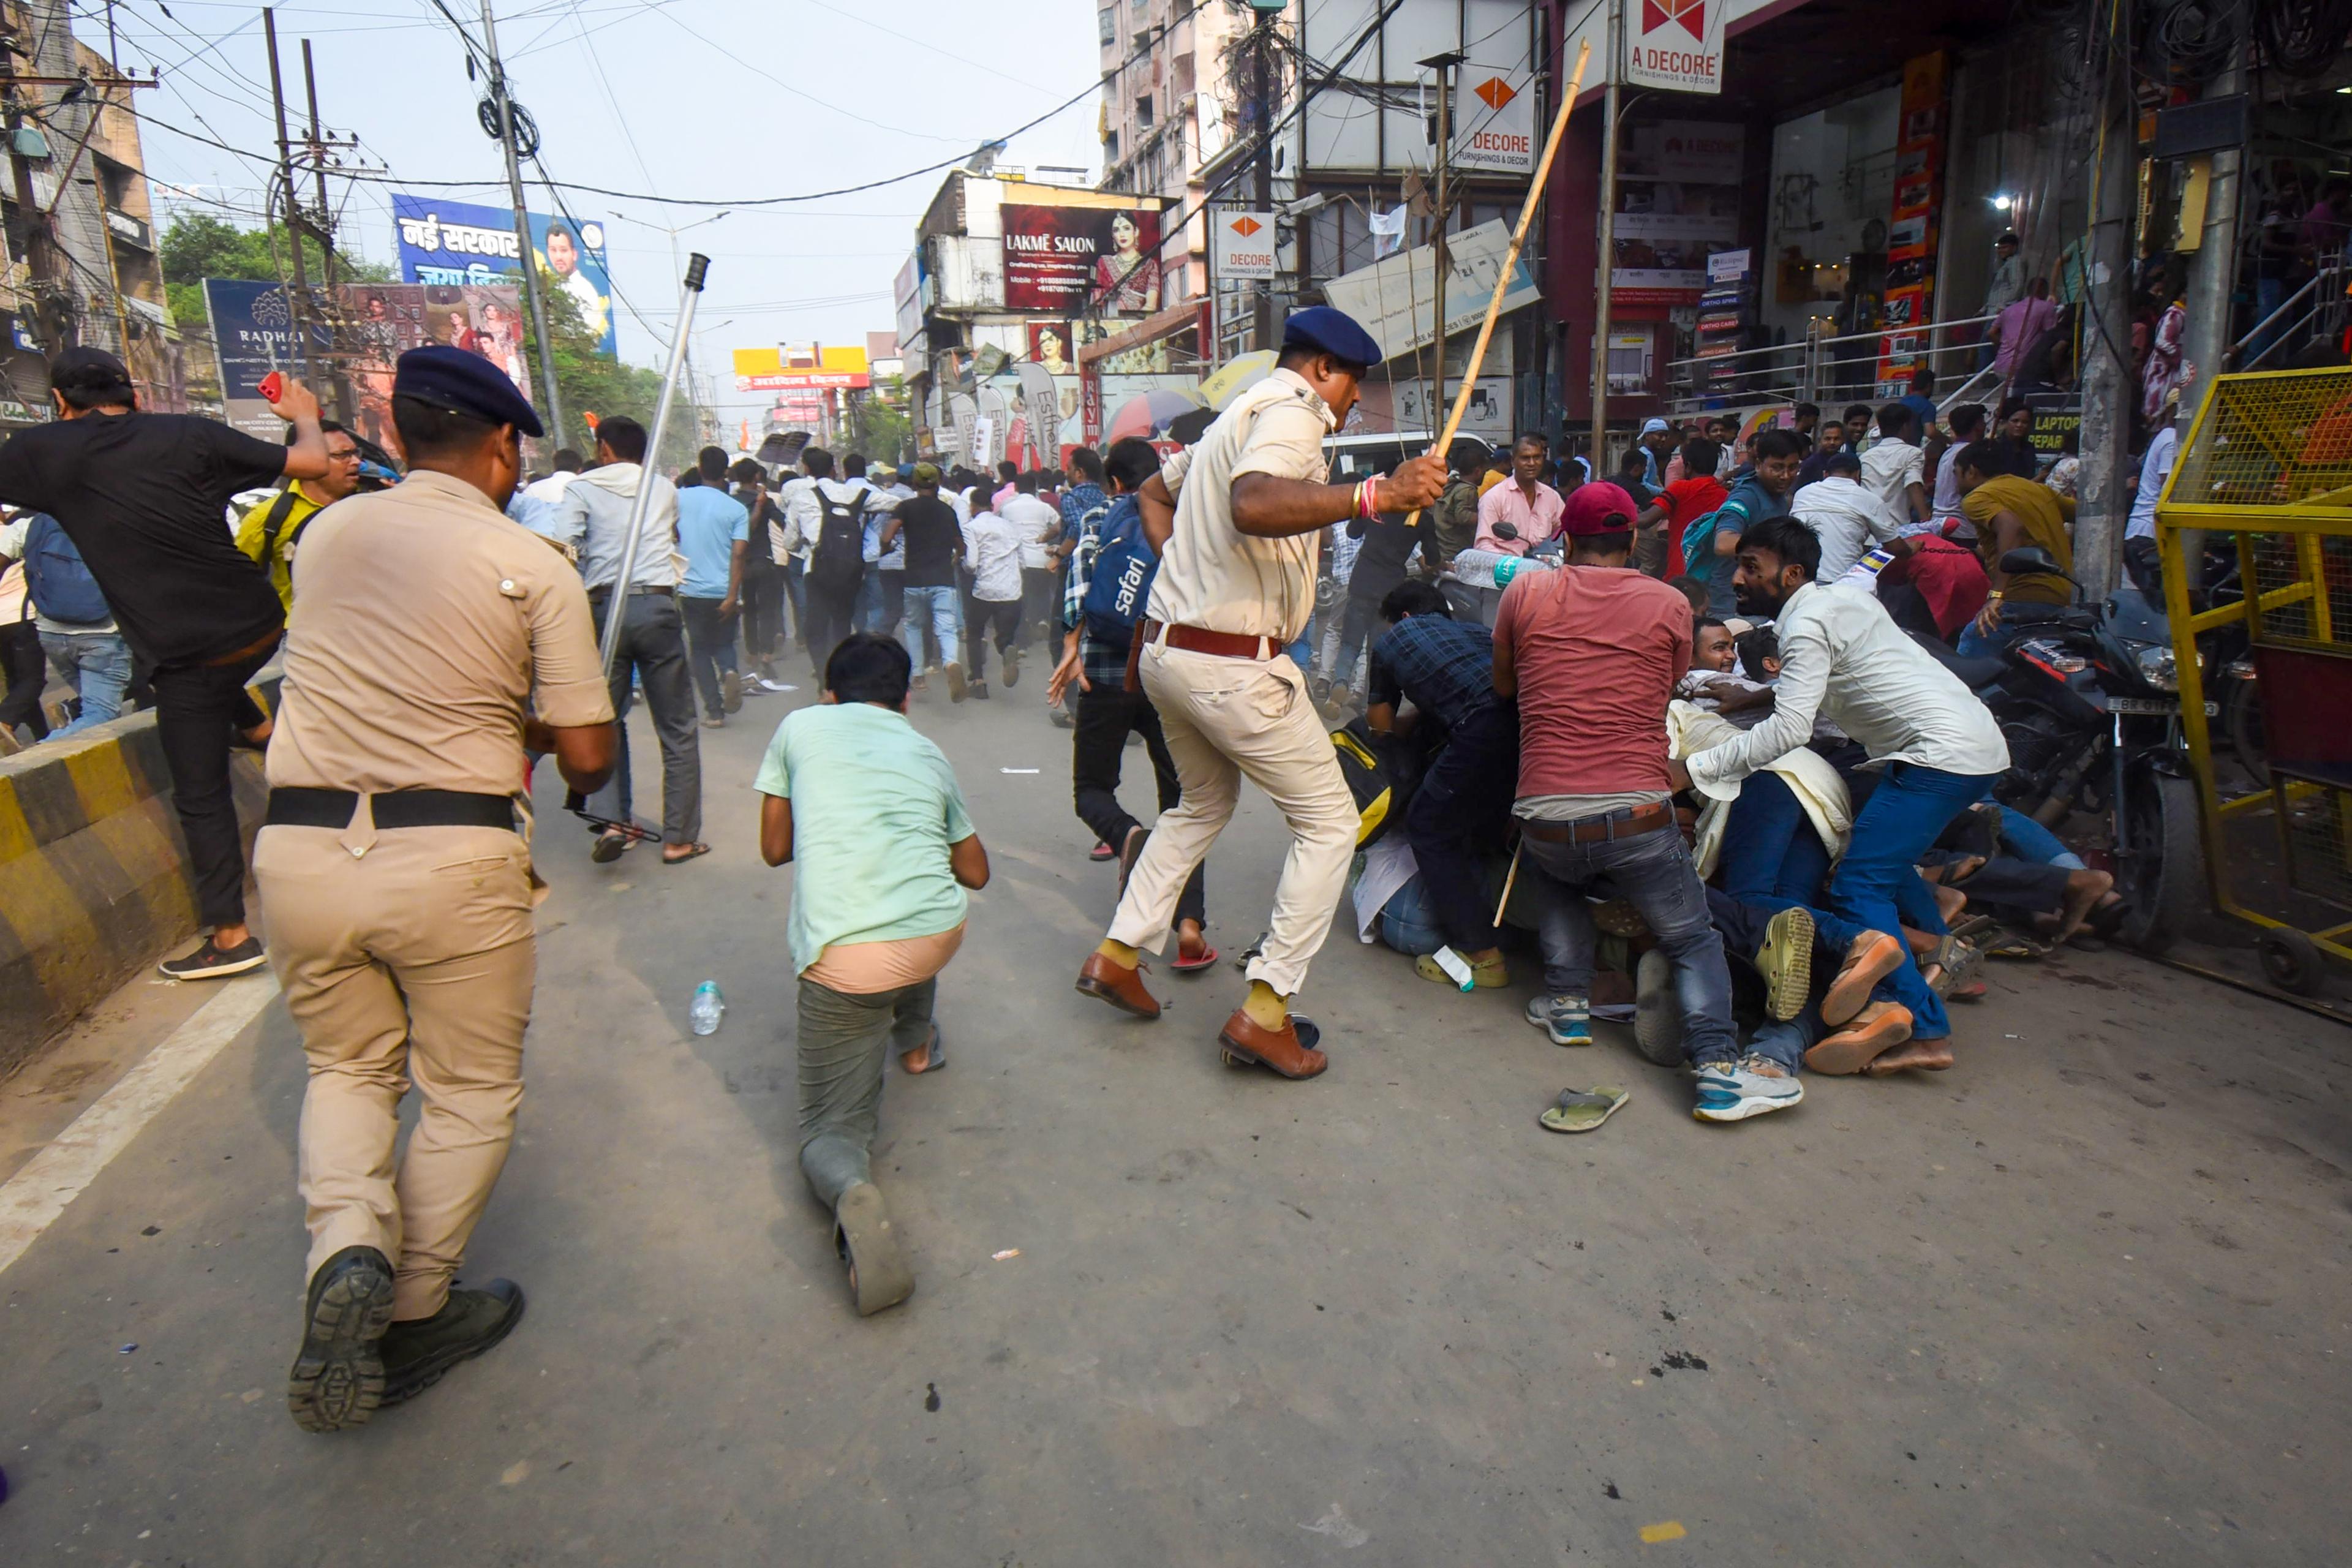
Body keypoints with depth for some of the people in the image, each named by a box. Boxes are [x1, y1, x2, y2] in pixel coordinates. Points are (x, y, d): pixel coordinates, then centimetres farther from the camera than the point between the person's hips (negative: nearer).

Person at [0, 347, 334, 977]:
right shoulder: (188, 433, 1)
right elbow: (311, 463, 1)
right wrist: (305, 416, 21)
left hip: (188, 656, -3)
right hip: (260, 624, 4)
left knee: (201, 796, 7)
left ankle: (230, 935, 10)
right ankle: (257, 725, 40)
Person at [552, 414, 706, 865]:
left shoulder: (582, 488, 7)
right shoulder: (665, 488, 15)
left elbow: (564, 548, -7)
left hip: (605, 608, 0)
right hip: (658, 607, 0)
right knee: (677, 729, 5)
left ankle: (611, 820, -1)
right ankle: (679, 837, 7)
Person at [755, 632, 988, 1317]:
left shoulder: (800, 727, 15)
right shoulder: (928, 753, 21)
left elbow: (775, 849, 21)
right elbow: (975, 871, 30)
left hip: (844, 958, -3)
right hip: (940, 935, 4)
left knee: (829, 1127, 10)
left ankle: (851, 1193, -23)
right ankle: (916, 1042, 52)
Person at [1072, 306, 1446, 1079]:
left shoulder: (1239, 415, 20)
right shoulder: (1290, 410, -11)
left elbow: (1153, 491, 34)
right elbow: (1253, 507, -34)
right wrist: (1376, 494, -41)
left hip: (1167, 648, 10)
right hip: (1232, 664, -10)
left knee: (1203, 804, 28)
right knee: (1329, 821, 0)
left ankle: (1117, 955, 29)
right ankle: (1264, 1012, 0)